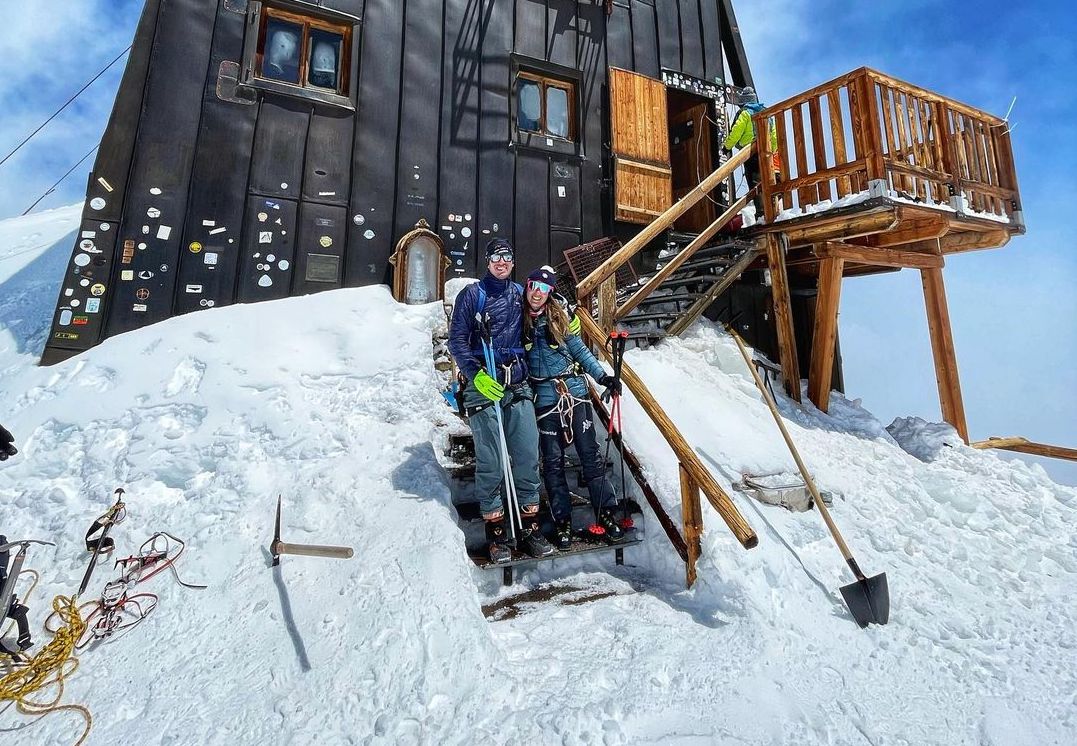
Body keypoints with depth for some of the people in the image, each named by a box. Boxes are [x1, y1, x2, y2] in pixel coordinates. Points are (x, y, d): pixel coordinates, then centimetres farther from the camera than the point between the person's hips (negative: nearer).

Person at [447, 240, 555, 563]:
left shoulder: (520, 294, 17)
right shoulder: (472, 294, 4)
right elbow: (457, 340, -2)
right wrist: (476, 375, -14)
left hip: (518, 385, 4)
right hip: (483, 385, -4)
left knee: (528, 456, 2)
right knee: (490, 461, -2)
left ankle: (529, 528, 15)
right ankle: (496, 533, 12)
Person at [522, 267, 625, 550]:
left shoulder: (559, 317, 4)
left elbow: (580, 351, 8)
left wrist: (603, 376, 1)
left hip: (575, 390, 1)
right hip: (545, 397, -1)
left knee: (590, 454, 3)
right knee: (553, 461, 3)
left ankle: (606, 513, 15)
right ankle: (562, 521, 16)